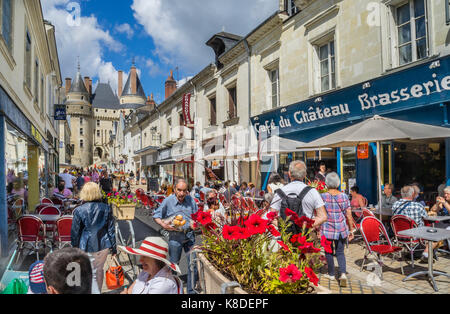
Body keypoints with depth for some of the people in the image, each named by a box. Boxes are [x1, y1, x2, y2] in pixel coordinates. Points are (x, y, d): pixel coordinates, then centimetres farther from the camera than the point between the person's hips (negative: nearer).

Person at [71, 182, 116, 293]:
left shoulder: (79, 210, -9)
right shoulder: (106, 208, -4)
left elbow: (75, 232, -2)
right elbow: (111, 229, 0)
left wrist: (75, 248, 11)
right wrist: (113, 247, 9)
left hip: (87, 246, -3)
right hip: (103, 245, 3)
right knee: (99, 270, 22)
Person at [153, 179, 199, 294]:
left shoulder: (190, 199, 2)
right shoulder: (168, 201, -6)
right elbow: (156, 216, 1)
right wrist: (164, 225, -15)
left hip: (190, 234, 2)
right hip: (175, 236, -2)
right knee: (174, 263, 12)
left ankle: (192, 290, 22)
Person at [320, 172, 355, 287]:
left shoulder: (323, 197, -9)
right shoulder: (344, 197, -2)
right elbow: (348, 215, 1)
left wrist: (318, 229, 3)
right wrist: (351, 230, 10)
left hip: (327, 229, -2)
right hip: (341, 229, 2)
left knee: (328, 252, 14)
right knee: (340, 252, 14)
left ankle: (331, 274, 26)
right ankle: (343, 273, -3)